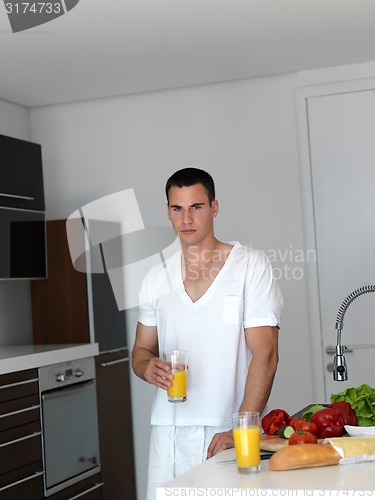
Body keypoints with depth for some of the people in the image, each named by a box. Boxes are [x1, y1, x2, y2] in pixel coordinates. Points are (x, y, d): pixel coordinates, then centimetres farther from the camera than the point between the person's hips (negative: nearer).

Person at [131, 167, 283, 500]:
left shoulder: (251, 266, -2)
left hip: (228, 431, -3)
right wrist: (147, 367, -6)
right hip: (169, 433, 4)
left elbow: (265, 354, -8)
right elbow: (141, 349, 19)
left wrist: (239, 430, -16)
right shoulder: (156, 279, 11)